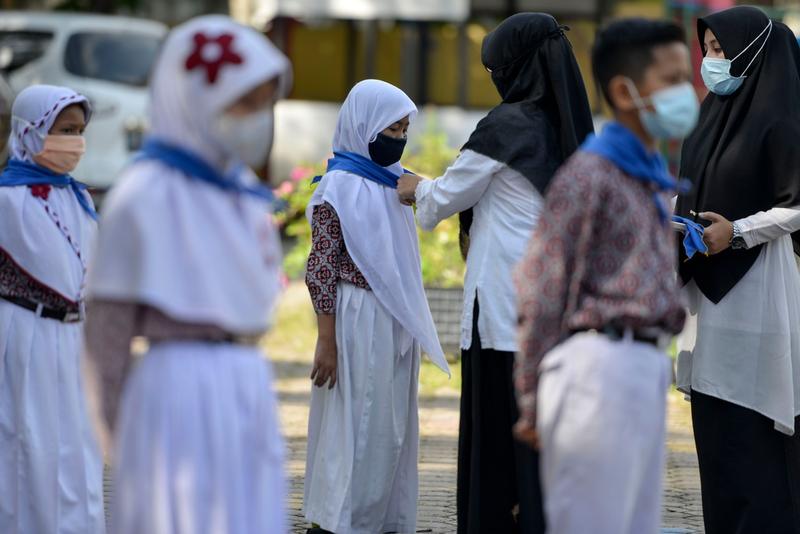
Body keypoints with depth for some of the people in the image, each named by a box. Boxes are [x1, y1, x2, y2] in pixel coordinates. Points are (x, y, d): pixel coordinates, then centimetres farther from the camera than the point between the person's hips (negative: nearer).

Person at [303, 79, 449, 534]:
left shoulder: (392, 180, 12)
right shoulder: (340, 187, -11)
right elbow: (321, 269, -12)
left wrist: (410, 330, 16)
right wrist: (326, 342, -15)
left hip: (397, 323, 7)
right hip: (359, 321, -7)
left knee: (393, 427, 9)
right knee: (356, 428, -4)